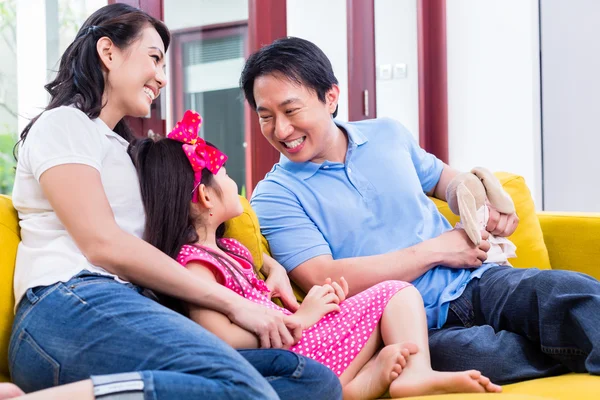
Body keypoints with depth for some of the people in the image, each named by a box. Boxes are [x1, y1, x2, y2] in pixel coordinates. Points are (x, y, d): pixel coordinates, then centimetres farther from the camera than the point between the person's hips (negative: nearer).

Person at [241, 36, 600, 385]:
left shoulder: (388, 135, 13)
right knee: (476, 351, -36)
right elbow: (324, 282, -14)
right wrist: (436, 250, -10)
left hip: (475, 284, 4)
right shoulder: (275, 196, -2)